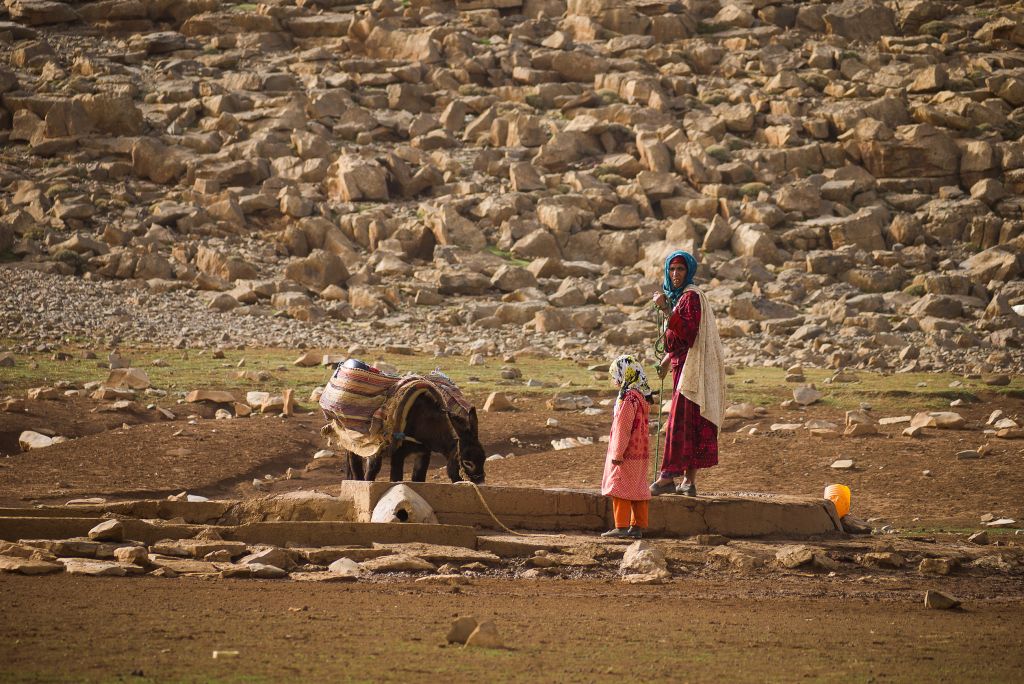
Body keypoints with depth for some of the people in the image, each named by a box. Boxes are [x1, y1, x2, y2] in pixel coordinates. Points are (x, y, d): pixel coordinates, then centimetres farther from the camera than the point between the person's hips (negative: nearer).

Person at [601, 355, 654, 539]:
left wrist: (617, 453, -16)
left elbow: (623, 428, -20)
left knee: (619, 489, -4)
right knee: (638, 490, 12)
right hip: (641, 452, 9)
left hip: (627, 454, -9)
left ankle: (621, 527, -5)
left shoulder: (627, 398, -19)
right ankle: (638, 526, 15)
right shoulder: (642, 396, 11)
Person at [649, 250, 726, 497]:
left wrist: (667, 310, -29)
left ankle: (668, 477, -12)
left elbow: (688, 332, -24)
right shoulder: (677, 296, 16)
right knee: (690, 424, 8)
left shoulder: (691, 296, -13)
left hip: (693, 366, -10)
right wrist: (668, 358, 24)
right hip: (682, 366, 10)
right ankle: (689, 481, 9)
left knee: (680, 420, -10)